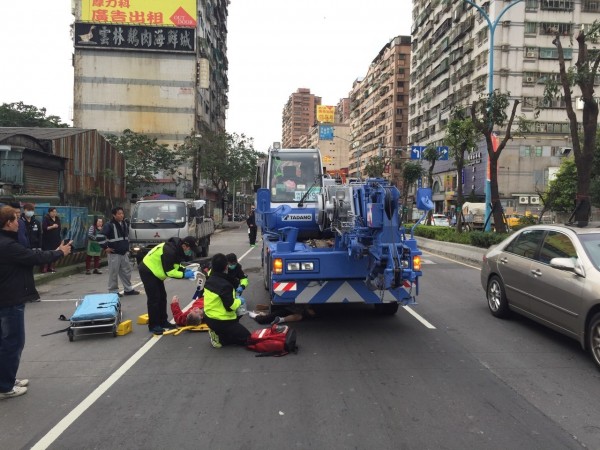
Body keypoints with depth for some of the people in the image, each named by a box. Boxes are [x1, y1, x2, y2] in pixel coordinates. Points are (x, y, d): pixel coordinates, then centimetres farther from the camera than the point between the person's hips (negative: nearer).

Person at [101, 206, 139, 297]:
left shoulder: (124, 224, 10)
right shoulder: (109, 225, -14)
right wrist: (106, 247, -13)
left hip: (124, 253, 7)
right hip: (114, 254, -7)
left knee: (126, 271, 13)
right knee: (113, 273, 0)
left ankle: (128, 289, 24)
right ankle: (113, 291, 10)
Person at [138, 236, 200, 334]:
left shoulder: (177, 248, -3)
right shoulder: (170, 251, -33)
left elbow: (174, 265, 9)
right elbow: (169, 271, -30)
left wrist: (184, 269, -7)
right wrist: (184, 274, -25)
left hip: (155, 271, 10)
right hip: (147, 271, -10)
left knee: (162, 297, 13)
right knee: (154, 298, -8)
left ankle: (163, 321, 22)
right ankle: (153, 325, 2)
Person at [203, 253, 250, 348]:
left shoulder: (209, 280, 0)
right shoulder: (224, 284, -25)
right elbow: (230, 306, -24)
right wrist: (239, 301, -6)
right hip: (221, 321, -8)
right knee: (246, 338, 5)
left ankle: (217, 333, 10)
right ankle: (220, 339, -7)